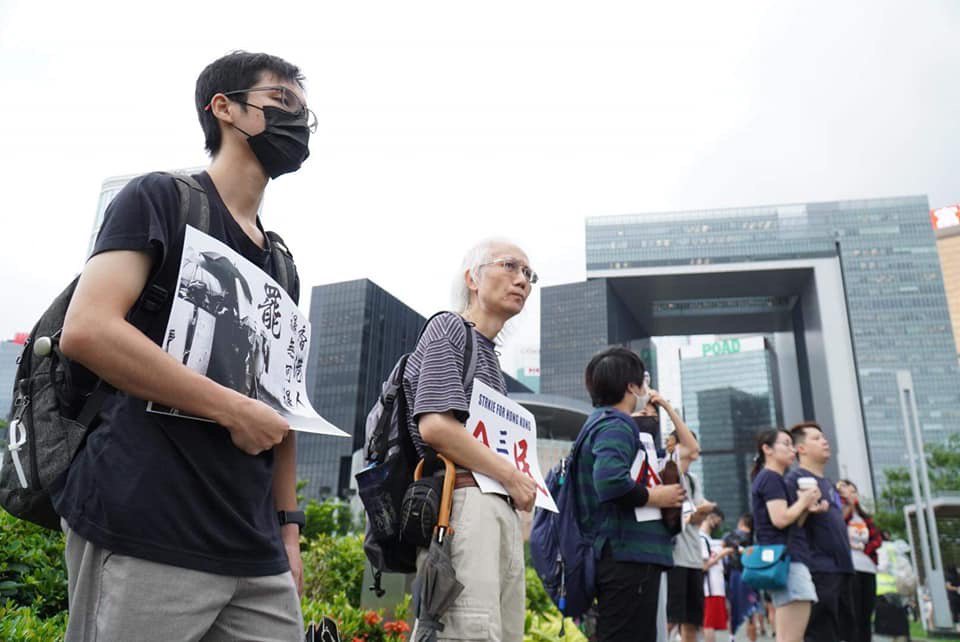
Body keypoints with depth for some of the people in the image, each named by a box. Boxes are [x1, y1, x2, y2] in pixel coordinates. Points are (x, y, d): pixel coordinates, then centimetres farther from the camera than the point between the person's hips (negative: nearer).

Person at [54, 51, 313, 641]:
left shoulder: (281, 262, 18)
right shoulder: (161, 197, -1)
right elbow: (87, 330, -16)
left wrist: (288, 528, 15)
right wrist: (235, 410, -14)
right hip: (143, 535, -6)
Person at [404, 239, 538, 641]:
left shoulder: (490, 354, 27)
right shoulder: (450, 328, 1)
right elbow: (435, 425, -14)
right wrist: (513, 476, -7)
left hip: (501, 509, 9)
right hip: (464, 500, -9)